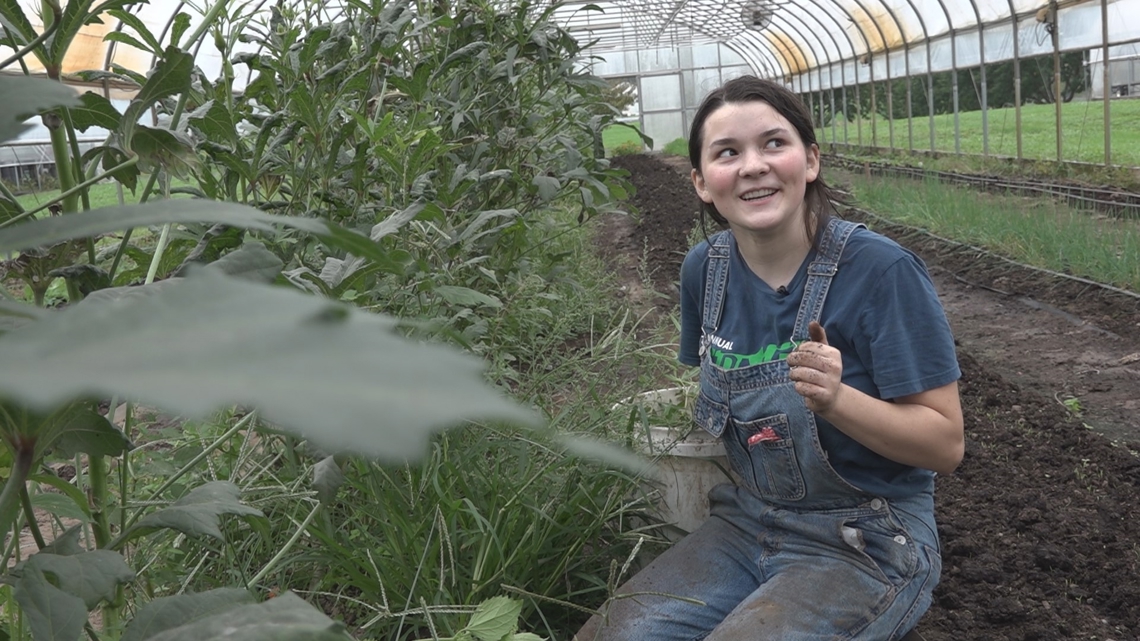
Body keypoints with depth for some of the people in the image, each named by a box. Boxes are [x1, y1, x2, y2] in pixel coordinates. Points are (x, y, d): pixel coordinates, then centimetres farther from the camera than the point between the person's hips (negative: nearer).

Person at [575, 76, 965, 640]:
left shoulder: (881, 270, -19)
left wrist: (835, 399, -31)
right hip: (749, 522, 5)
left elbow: (946, 445, -16)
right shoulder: (705, 268, -2)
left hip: (866, 544, -4)